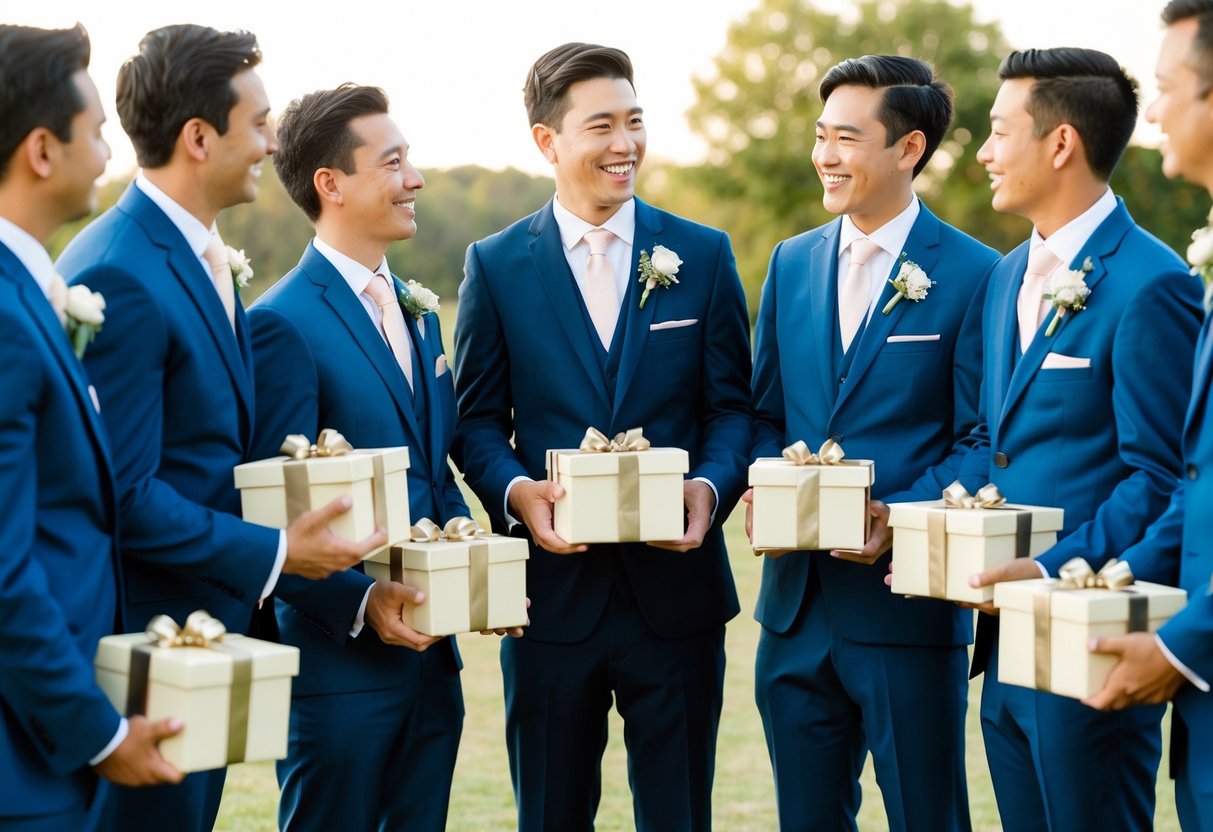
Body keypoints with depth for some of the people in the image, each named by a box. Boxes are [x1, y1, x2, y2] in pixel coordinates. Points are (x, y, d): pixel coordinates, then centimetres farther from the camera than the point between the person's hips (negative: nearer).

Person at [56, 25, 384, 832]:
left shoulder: (204, 257, 11)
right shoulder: (118, 276, -20)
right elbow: (125, 494, -22)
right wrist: (273, 554, -16)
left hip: (210, 627, 9)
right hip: (148, 638, -9)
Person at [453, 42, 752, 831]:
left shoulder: (703, 255, 5)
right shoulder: (496, 264, 3)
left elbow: (731, 405, 5)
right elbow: (478, 420, 3)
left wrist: (711, 486, -15)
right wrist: (516, 492, -16)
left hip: (676, 587, 1)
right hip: (552, 588, 0)